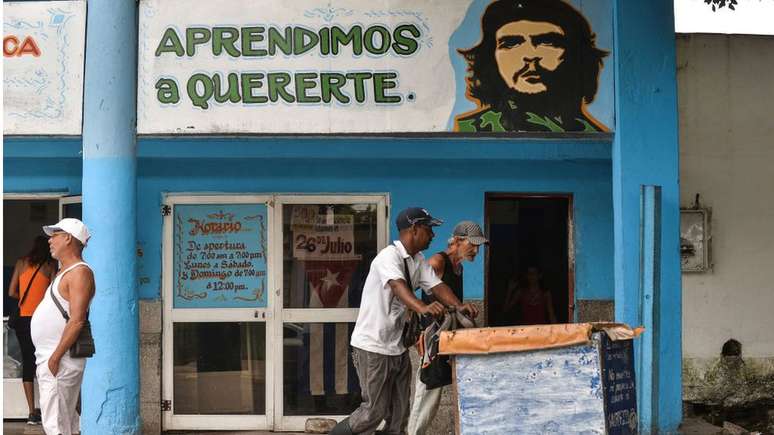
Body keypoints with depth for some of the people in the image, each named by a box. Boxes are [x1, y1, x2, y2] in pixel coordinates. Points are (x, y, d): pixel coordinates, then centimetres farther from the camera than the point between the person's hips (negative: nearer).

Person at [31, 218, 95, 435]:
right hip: (48, 359, 10)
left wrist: (55, 358, -23)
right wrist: (46, 359, 19)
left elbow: (77, 321, -21)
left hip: (60, 361, -10)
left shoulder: (80, 273, -13)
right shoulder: (65, 272, 20)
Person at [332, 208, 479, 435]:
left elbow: (436, 285, -2)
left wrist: (459, 306, -22)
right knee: (374, 410, -4)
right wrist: (423, 307, -55)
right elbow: (398, 286, -37)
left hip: (397, 347, 9)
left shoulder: (419, 261, 9)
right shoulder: (389, 256, -19)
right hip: (372, 347, -9)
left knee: (399, 413, 11)